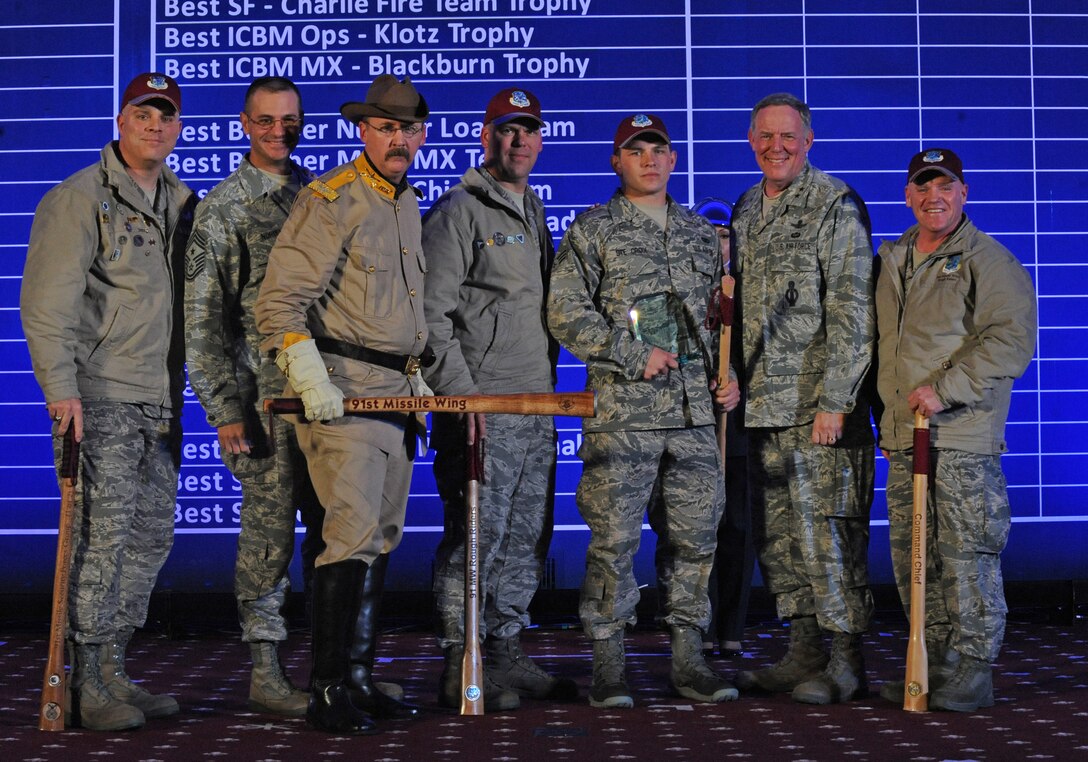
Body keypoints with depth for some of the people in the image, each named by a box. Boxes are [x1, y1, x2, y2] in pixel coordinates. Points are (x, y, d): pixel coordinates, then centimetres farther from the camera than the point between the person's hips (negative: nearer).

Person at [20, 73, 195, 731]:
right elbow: (49, 304, -12)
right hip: (99, 398, -7)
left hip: (159, 403, 7)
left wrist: (180, 392, 17)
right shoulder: (80, 199, -5)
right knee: (105, 533, -10)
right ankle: (88, 686, -3)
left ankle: (112, 671, 19)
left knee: (152, 536, 9)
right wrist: (62, 388, -20)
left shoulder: (180, 202, 16)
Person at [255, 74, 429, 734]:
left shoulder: (409, 205, 18)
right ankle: (327, 691, -8)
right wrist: (311, 383, -23)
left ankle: (353, 678, 20)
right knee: (353, 536, -14)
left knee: (382, 538, 11)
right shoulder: (331, 201, -9)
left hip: (397, 394, 9)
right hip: (343, 389, -9)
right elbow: (280, 302, -16)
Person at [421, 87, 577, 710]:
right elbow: (432, 313, -12)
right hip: (482, 409, -8)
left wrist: (549, 387, 17)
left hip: (538, 410, 8)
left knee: (526, 540, 11)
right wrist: (461, 394, -18)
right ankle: (460, 668, 1)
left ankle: (508, 656, 20)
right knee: (476, 538, -7)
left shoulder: (534, 213, 20)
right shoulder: (459, 212, -6)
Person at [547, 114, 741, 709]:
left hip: (696, 412, 4)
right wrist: (636, 356, -10)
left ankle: (688, 659, 16)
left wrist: (729, 372, 9)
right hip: (623, 411, -4)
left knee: (696, 537, 6)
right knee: (614, 541, -3)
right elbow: (565, 313, -5)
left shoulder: (700, 232, 18)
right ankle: (608, 666, 7)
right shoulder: (592, 231, 4)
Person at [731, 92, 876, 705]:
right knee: (777, 534, 10)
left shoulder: (837, 206, -7)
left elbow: (851, 314, -13)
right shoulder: (746, 211, 16)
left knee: (827, 530, -6)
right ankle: (806, 652, 20)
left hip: (820, 404, -7)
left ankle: (847, 662, 3)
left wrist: (833, 403, -18)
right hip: (763, 404, 8)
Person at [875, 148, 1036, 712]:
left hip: (963, 436, -7)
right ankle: (932, 664, 20)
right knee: (912, 559, 10)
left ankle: (972, 672, 3)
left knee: (966, 555, -5)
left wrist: (944, 390, -19)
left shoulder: (989, 260, -4)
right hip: (903, 433, 7)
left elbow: (1012, 339, -14)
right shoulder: (892, 261, 18)